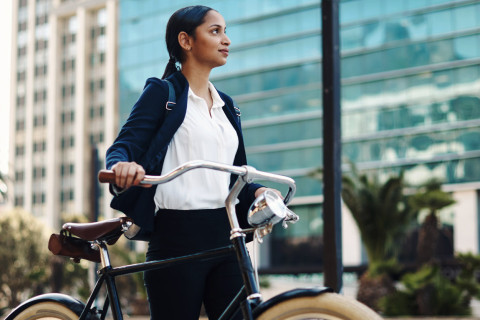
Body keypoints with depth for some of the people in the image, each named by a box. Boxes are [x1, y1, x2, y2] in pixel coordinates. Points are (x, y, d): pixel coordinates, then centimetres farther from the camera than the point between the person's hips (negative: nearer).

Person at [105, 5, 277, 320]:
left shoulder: (226, 105, 20)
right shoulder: (163, 92, 1)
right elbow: (124, 144, -8)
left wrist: (256, 191, 1)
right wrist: (122, 165, -31)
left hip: (223, 235, 6)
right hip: (177, 237, -6)